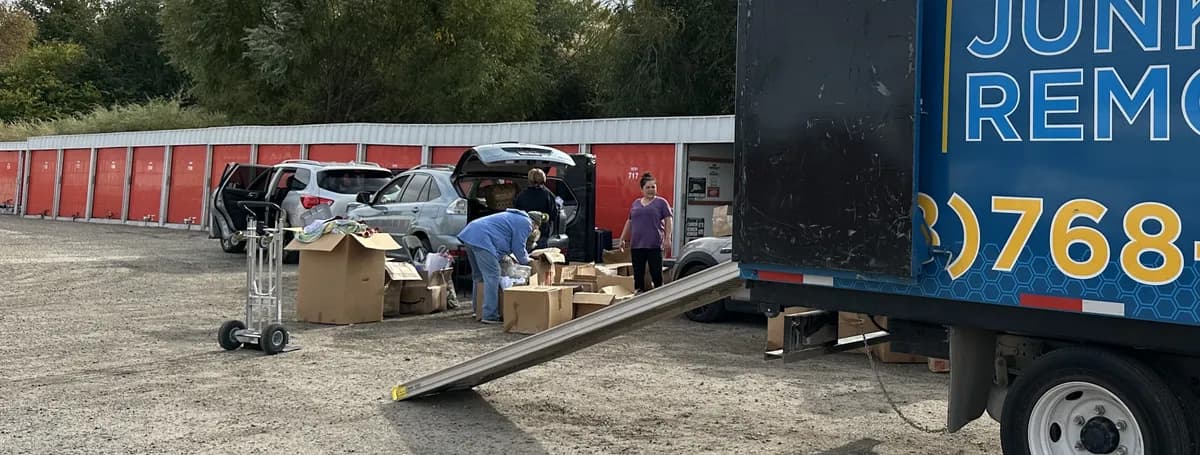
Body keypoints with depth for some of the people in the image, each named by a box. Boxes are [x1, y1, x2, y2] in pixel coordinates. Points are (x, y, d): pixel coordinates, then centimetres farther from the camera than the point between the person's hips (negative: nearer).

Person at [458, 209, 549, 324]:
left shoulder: (515, 217, 29)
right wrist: (526, 261, 17)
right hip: (482, 240, -11)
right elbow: (518, 248, 1)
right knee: (492, 276, -9)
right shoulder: (525, 223, 0)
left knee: (479, 275, 20)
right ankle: (490, 316, -11)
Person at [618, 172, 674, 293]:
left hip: (654, 245, -4)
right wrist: (622, 238, 18)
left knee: (656, 273, -3)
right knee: (638, 274, 7)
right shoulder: (636, 203, 16)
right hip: (636, 245, 4)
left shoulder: (661, 202, 3)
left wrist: (667, 238, -11)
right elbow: (629, 222, 21)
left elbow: (668, 221, -2)